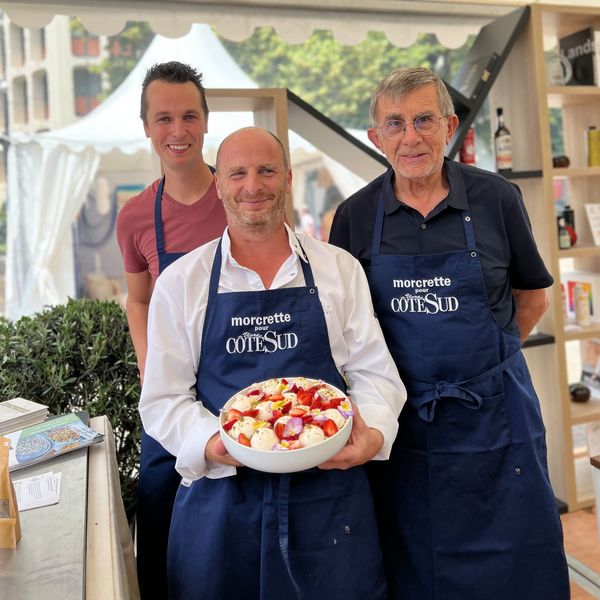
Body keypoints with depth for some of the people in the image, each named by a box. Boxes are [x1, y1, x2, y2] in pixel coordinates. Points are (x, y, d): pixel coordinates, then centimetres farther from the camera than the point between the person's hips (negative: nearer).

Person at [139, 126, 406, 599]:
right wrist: (211, 443, -18)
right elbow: (163, 398, 1)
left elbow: (374, 374, 5)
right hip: (218, 496, 0)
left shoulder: (339, 268, 5)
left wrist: (373, 432, -15)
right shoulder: (180, 282, 2)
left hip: (330, 494, 1)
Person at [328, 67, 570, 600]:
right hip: (399, 420, 1)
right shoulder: (354, 216, -1)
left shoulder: (496, 198, -2)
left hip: (494, 414, 0)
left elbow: (532, 297, 9)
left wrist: (483, 359, 4)